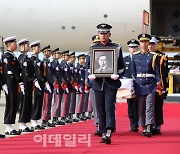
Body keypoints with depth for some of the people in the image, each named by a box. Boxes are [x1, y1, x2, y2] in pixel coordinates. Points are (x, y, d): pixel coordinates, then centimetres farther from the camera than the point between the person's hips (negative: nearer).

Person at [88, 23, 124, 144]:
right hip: (98, 83, 3)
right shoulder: (93, 48, 11)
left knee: (109, 107, -13)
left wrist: (117, 75, -14)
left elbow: (121, 66, 5)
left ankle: (109, 133, -22)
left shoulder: (116, 48, 4)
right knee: (101, 109, 6)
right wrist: (91, 75, -6)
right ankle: (103, 133, 14)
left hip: (111, 83, -3)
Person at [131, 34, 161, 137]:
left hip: (150, 85, -3)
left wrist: (158, 81, -5)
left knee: (149, 107, -9)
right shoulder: (135, 56, 9)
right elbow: (133, 71, 12)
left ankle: (149, 129, -14)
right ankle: (144, 128, 14)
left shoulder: (153, 56, 3)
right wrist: (134, 81, 3)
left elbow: (156, 70, 3)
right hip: (139, 85, 3)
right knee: (141, 108, 6)